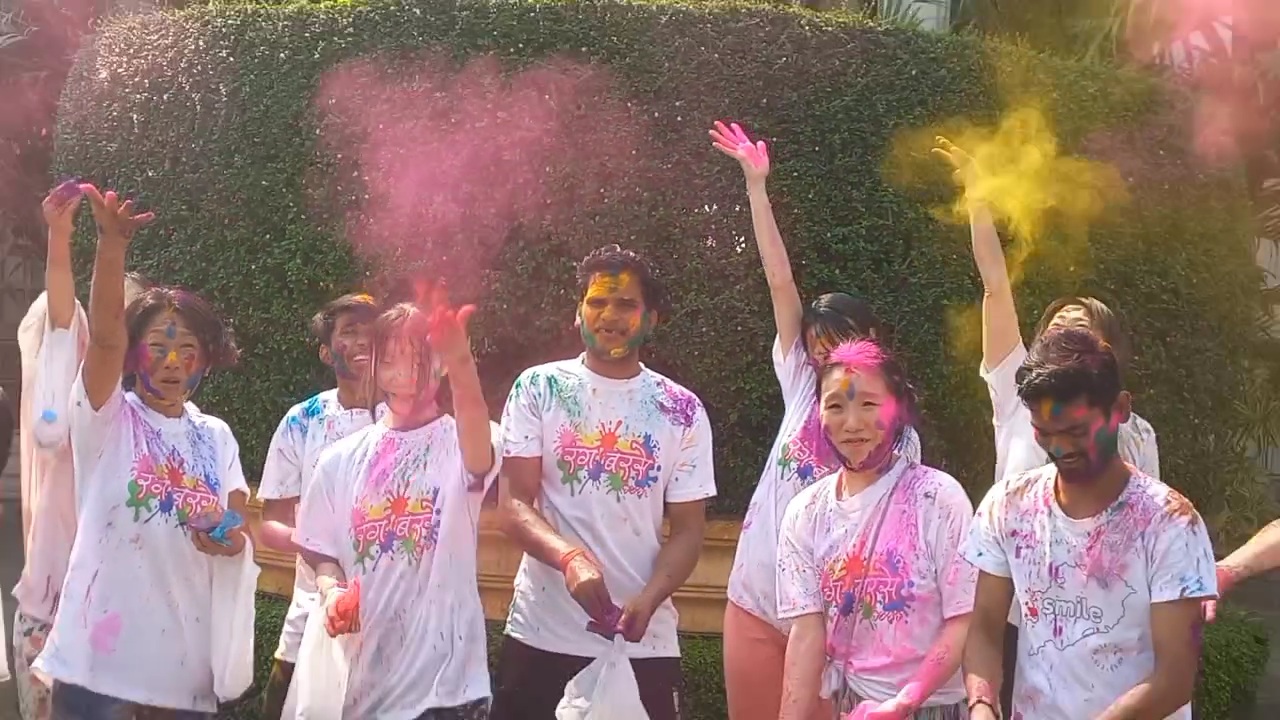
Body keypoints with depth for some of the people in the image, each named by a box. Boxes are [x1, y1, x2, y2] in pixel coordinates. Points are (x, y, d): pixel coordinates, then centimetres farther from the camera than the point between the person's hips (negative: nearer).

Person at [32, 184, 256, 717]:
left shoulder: (216, 437, 12)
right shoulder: (107, 420, 0)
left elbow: (236, 535, 11)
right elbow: (105, 333, -16)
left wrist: (226, 538, -14)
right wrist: (112, 243, -30)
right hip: (101, 657, -4)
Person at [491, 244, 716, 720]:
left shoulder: (682, 411, 5)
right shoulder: (538, 389, 3)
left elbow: (687, 531, 3)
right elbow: (513, 505, -3)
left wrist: (647, 601, -17)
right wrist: (569, 558, -23)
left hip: (644, 645, 1)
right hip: (542, 638, -1)